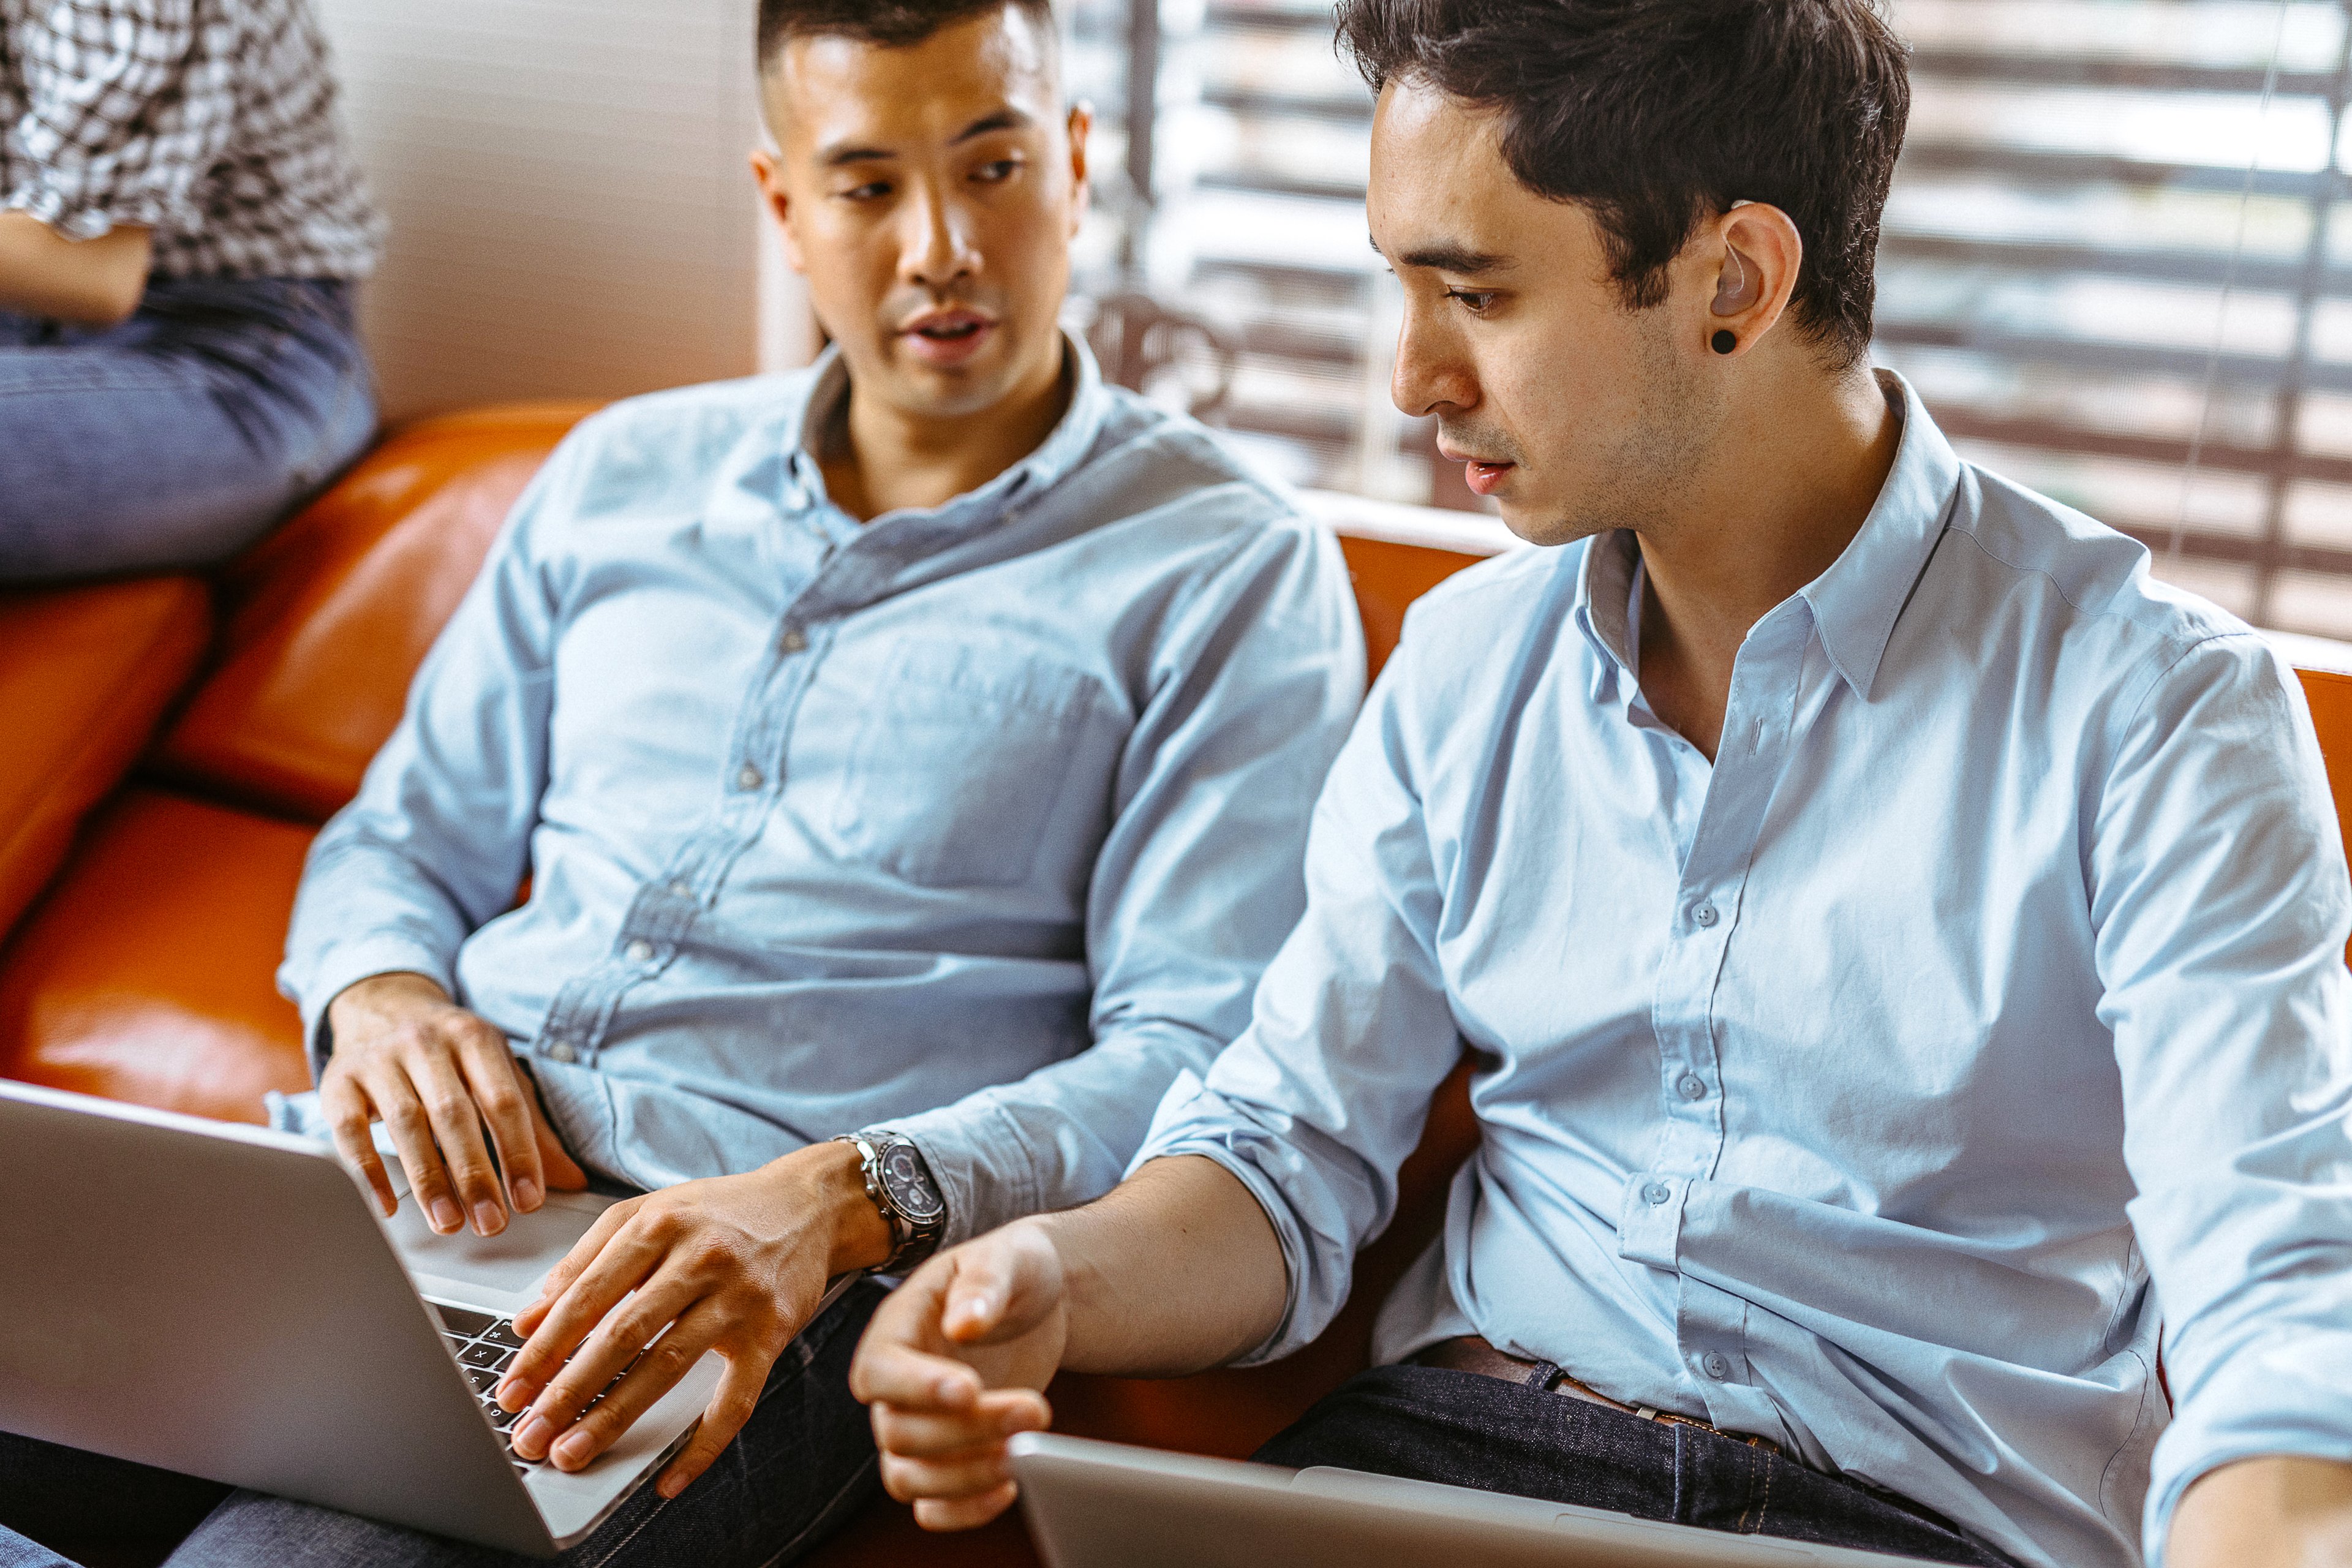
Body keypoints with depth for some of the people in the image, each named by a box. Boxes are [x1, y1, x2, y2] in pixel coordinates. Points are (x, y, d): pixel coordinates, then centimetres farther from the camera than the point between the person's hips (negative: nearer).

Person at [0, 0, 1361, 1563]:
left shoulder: (1231, 573, 5)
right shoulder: (624, 476, 21)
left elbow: (1200, 1058, -5)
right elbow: (401, 845, 26)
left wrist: (838, 1199, -22)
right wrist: (382, 996, 0)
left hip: (766, 1272, -5)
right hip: (408, 1193, 5)